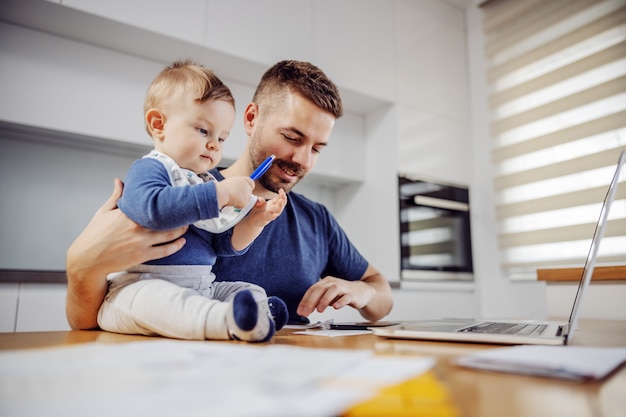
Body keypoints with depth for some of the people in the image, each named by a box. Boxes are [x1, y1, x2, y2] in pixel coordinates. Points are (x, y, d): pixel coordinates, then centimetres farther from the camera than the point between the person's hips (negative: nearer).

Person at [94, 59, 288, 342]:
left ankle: (258, 316, -37)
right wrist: (221, 193, -25)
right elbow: (153, 209, -29)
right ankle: (230, 322, -59)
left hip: (202, 288, 8)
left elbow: (225, 244, 16)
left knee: (253, 291, -4)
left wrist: (254, 222, -3)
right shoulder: (149, 169, -5)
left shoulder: (205, 183, 18)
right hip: (142, 285, -7)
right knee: (149, 299, -37)